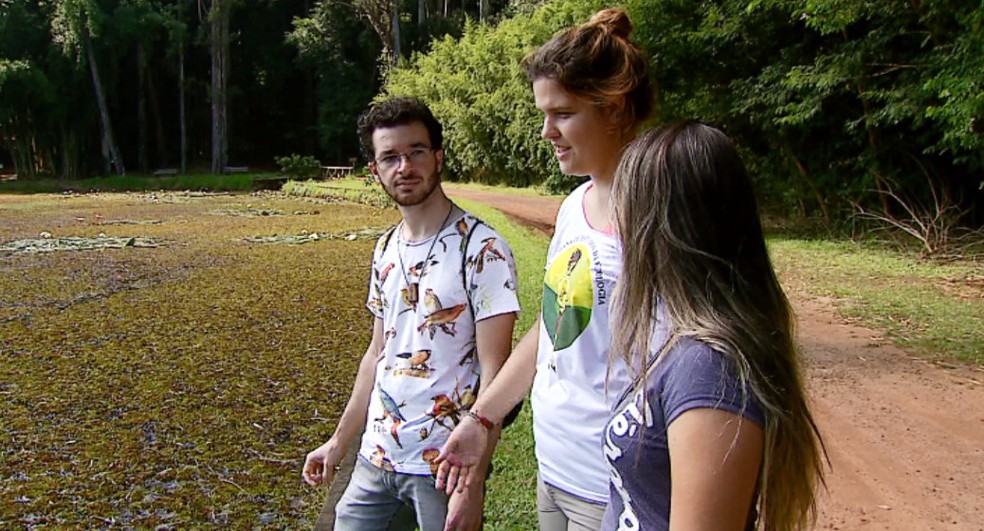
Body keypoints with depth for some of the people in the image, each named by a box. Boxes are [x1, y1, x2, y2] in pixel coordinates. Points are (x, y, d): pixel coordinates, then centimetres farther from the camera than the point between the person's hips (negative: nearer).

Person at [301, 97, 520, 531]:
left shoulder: (482, 250, -14)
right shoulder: (385, 250, 7)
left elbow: (493, 370, -16)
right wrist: (339, 440, 17)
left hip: (444, 464, -6)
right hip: (376, 459, 6)